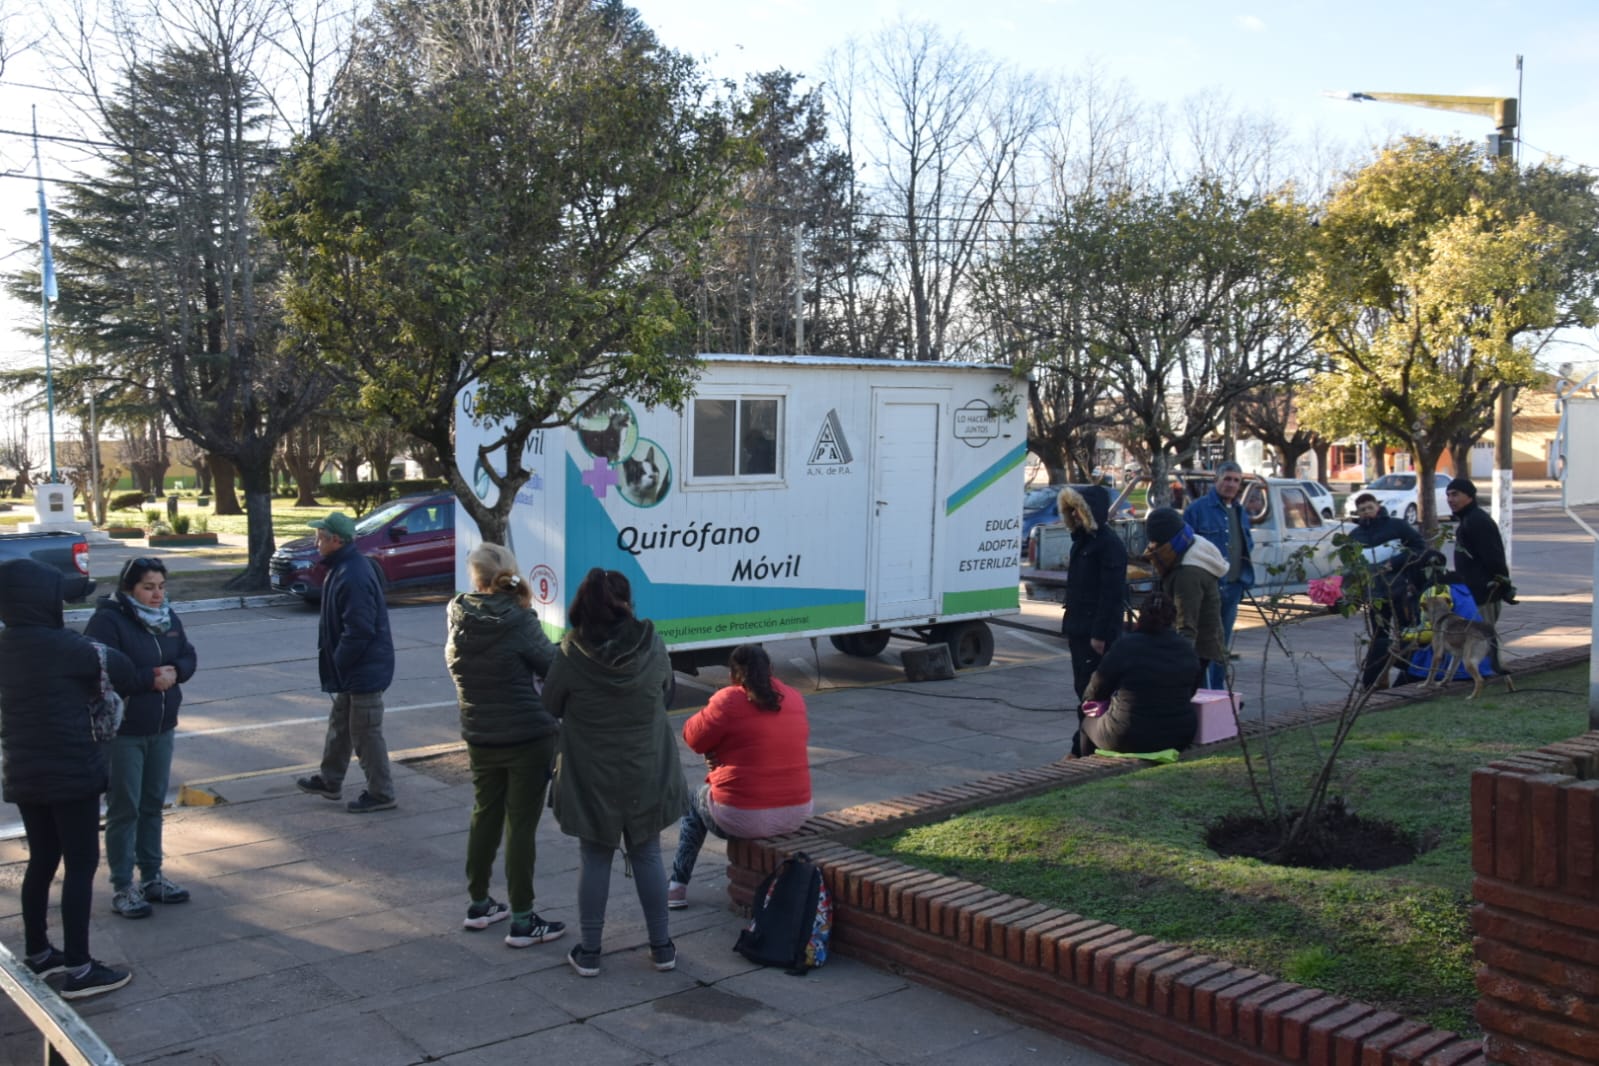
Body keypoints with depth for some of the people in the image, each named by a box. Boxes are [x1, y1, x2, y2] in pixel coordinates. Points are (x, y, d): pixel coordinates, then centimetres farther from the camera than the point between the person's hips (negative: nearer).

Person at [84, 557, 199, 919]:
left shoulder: (169, 617, 7)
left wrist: (174, 672, -12)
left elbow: (188, 656, 10)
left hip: (162, 729, 7)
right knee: (125, 809, 0)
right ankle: (122, 886, 9)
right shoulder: (107, 620, -16)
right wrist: (150, 678, -22)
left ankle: (152, 876, 27)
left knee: (153, 804, 15)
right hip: (121, 732, -7)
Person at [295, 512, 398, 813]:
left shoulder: (354, 576, -25)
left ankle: (381, 793, 9)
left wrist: (338, 663, -17)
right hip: (353, 668, 11)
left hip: (365, 669, -11)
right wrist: (337, 663, 15)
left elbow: (359, 630, -28)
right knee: (340, 723, 23)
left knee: (365, 732, -1)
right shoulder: (344, 567, 10)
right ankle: (329, 780, 38)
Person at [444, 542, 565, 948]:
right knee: (521, 824, 1)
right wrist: (525, 609, -3)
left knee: (484, 816, 20)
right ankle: (522, 921, 7)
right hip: (529, 738, -5)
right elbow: (554, 666, -12)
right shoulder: (518, 622, -18)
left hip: (480, 739, 5)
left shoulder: (458, 620, -3)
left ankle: (478, 904, 31)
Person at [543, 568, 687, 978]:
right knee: (647, 856, 15)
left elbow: (551, 706, -3)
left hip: (592, 777, -1)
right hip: (646, 774, 1)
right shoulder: (652, 646, -11)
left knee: (594, 859, 12)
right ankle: (662, 947, 22)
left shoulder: (570, 655, -16)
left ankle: (589, 952, 19)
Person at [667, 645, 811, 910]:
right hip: (797, 814, 5)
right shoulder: (795, 699, 5)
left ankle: (678, 886, 29)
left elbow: (693, 737, -4)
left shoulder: (729, 700, -13)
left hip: (743, 819, -5)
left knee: (693, 800, 28)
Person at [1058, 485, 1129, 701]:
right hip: (1079, 630, 9)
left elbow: (1111, 593, -19)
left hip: (1097, 632, -9)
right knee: (1082, 686, 13)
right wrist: (1069, 627, 18)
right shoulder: (1082, 540, 15)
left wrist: (1100, 634, -22)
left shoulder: (1110, 544, -14)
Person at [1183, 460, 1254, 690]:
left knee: (1224, 641, 15)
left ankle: (1219, 689, 24)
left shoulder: (1240, 511, 15)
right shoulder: (1198, 509, -8)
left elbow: (1248, 542, 25)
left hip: (1233, 585, 7)